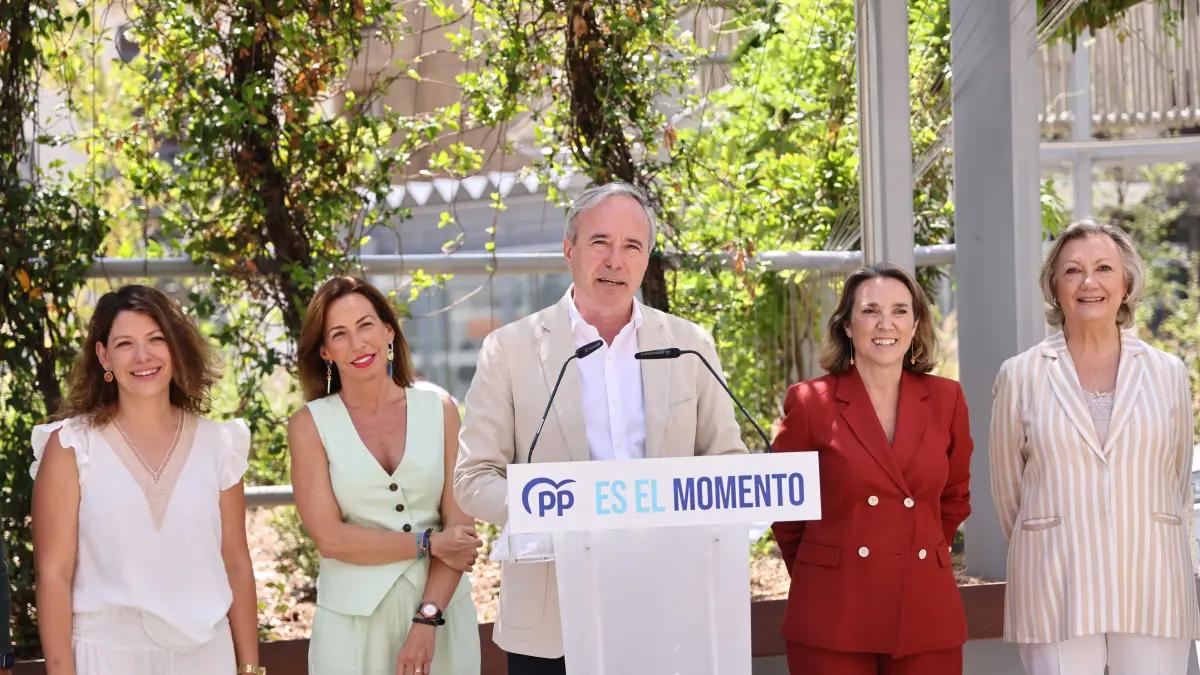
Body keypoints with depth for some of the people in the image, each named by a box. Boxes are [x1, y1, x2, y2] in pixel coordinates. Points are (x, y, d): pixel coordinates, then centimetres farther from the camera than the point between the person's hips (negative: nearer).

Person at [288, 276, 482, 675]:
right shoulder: (310, 425, -2)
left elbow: (459, 529, -3)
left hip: (442, 612, 1)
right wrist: (429, 544, -9)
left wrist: (426, 622, -13)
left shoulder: (440, 412, 2)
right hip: (355, 620, -1)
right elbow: (329, 537, -9)